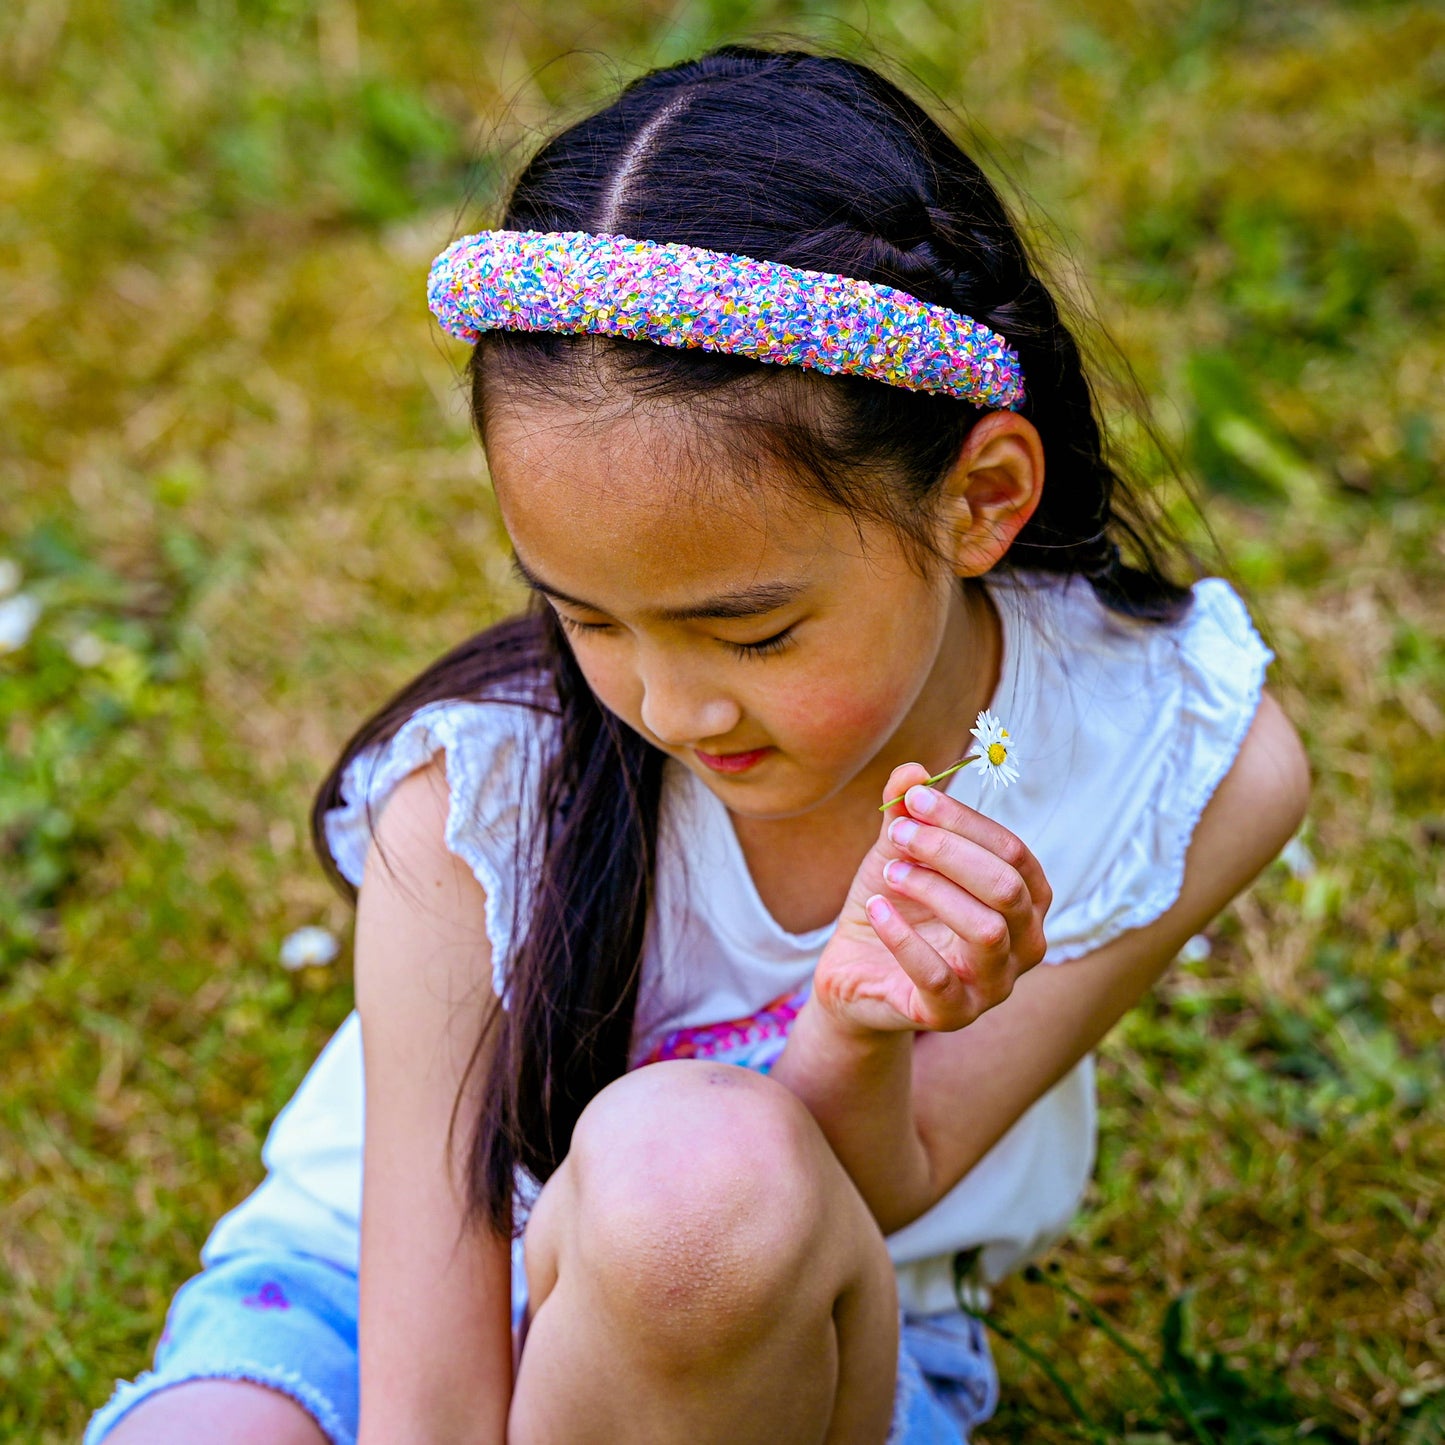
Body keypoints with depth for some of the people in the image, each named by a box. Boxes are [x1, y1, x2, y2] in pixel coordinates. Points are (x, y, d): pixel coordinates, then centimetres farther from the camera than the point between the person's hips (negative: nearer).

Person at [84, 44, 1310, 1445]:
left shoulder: (1194, 765, -20)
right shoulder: (477, 792, -25)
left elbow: (871, 1203, -14)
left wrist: (856, 1040, -35)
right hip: (389, 1298, -3)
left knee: (693, 1165, -33)